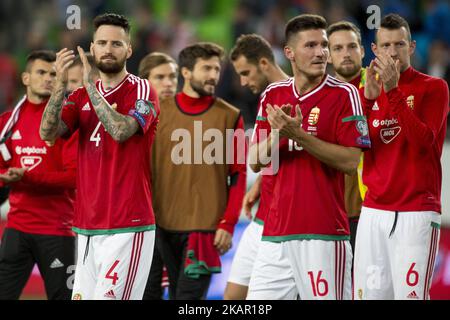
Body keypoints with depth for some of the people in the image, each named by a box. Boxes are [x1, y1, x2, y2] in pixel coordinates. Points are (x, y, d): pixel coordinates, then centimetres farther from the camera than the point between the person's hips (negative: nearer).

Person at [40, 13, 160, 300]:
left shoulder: (141, 91, -3)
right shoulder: (82, 96, 14)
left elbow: (120, 130, -21)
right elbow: (48, 132, -2)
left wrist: (90, 84, -17)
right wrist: (61, 83, -14)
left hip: (128, 228, -6)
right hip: (87, 228, 6)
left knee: (107, 297, -13)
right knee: (82, 296, 6)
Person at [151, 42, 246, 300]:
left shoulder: (230, 116, 1)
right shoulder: (161, 112, 6)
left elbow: (239, 175, 1)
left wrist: (228, 224, -7)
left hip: (207, 225, -3)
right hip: (164, 225, 3)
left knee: (190, 294, -9)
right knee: (176, 293, 9)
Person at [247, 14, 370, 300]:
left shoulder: (343, 94, -3)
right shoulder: (273, 95, 12)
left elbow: (351, 162, -11)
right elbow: (255, 162, 10)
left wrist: (298, 134, -16)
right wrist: (277, 134, -11)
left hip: (323, 232, -5)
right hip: (276, 231, 5)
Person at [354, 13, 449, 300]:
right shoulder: (370, 89, 15)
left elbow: (422, 140, -14)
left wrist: (393, 91, -18)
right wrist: (369, 96, -7)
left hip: (416, 213, -4)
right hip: (373, 212, 5)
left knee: (410, 293, -13)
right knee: (369, 292, 0)